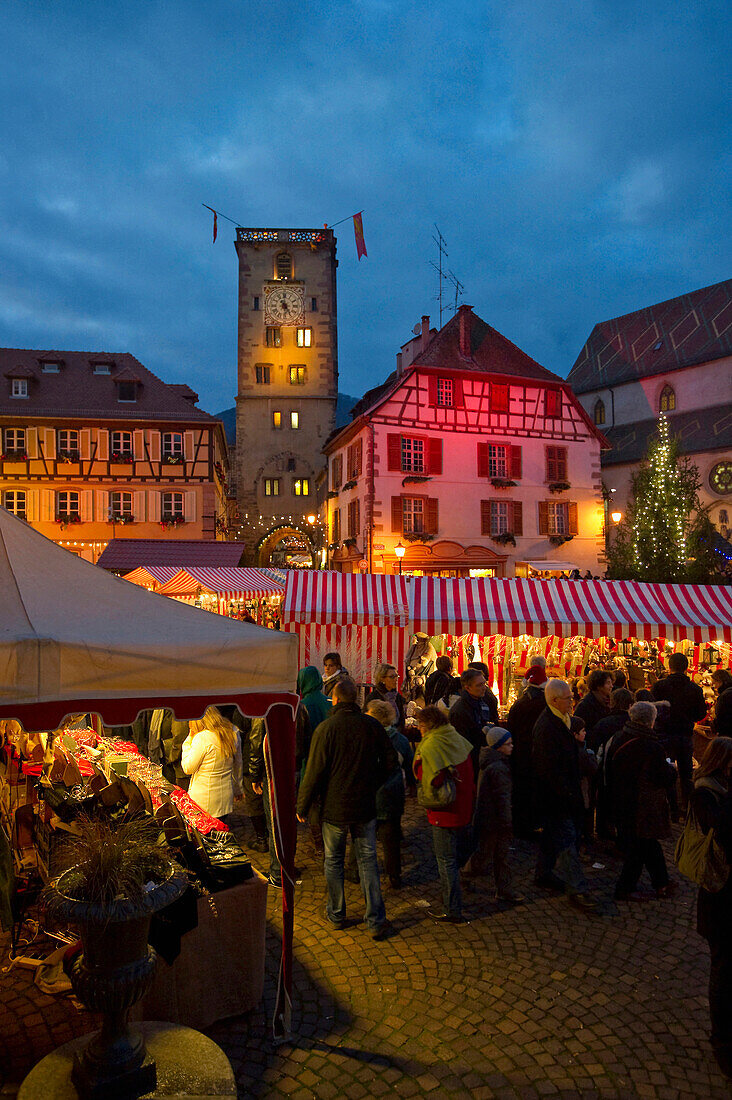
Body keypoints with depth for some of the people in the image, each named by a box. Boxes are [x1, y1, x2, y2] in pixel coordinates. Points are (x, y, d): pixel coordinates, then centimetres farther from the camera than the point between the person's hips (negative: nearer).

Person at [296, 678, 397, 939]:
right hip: (366, 808, 2)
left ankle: (336, 915, 28)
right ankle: (376, 922, 13)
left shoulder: (326, 729, -14)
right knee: (368, 861, 11)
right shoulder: (373, 726, -5)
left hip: (335, 808, -2)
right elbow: (390, 761, 3)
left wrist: (302, 807, -1)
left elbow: (314, 772, -12)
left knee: (333, 861, 15)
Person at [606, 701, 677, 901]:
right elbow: (665, 779, -16)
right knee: (639, 847, 8)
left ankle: (661, 883, 35)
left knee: (649, 844, 22)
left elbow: (609, 769, 6)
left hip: (620, 802, 7)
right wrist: (671, 768, 5)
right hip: (642, 807, -7)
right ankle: (626, 889, 18)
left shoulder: (618, 740, -3)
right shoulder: (652, 747, -24)